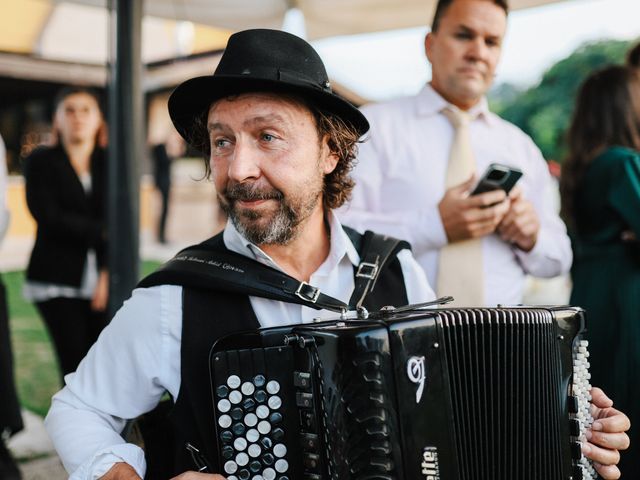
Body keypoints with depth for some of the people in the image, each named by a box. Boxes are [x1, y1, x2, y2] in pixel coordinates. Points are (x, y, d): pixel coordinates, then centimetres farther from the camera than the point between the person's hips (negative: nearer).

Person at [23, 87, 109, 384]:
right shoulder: (42, 162, 5)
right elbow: (49, 218, -7)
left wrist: (108, 274, -9)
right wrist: (102, 231, -8)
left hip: (102, 281, 2)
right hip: (57, 282, -2)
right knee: (75, 369, -7)